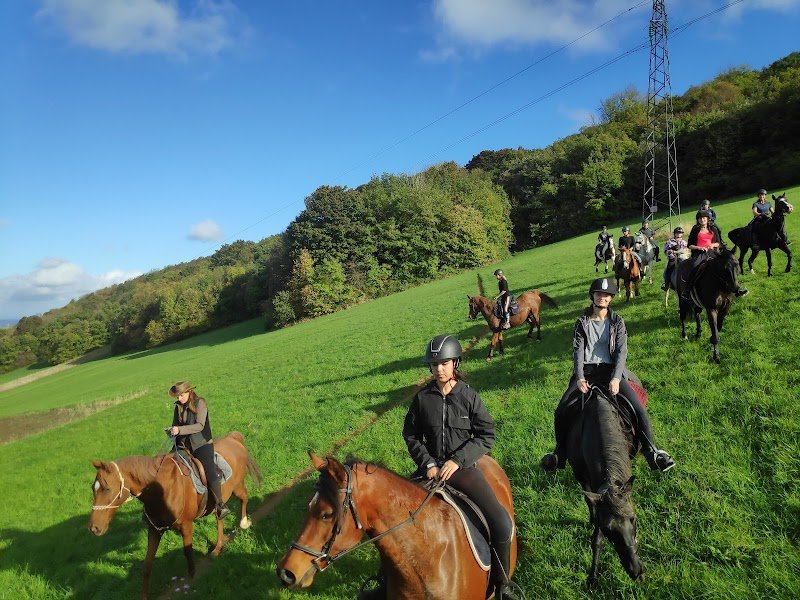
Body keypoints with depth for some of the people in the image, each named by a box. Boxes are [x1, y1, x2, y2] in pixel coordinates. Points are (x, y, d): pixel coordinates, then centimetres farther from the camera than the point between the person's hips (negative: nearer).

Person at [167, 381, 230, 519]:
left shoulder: (200, 403, -8)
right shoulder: (178, 406, 9)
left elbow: (200, 425, -17)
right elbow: (176, 425, 15)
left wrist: (180, 430, -25)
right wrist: (172, 430, -8)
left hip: (202, 444, -6)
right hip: (183, 444, 6)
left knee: (210, 473, -19)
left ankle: (221, 505, -9)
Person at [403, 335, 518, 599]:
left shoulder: (469, 396, -5)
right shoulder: (422, 398, -2)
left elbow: (487, 435, -5)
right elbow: (411, 434, 6)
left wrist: (458, 460, -14)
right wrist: (428, 463, -8)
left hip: (463, 467, -2)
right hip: (431, 467, 2)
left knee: (502, 525, -18)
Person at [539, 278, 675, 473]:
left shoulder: (617, 321, 7)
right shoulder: (582, 322, 9)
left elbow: (621, 351, -3)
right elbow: (577, 351, 0)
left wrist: (616, 378, -20)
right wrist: (579, 377, -16)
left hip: (611, 370, 0)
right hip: (586, 371, 1)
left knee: (638, 408, -21)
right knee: (562, 411, -14)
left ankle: (652, 452, -6)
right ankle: (560, 453, 5)